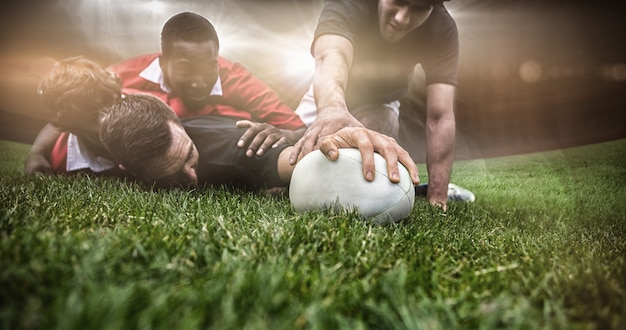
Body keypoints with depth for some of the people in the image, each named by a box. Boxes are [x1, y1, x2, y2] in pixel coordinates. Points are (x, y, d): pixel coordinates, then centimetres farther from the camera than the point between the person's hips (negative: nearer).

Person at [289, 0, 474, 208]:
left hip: (385, 102, 0)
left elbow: (440, 116, -34)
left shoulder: (442, 28, -27)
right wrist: (332, 108, -78)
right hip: (329, 96, 1)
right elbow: (331, 56, -54)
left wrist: (437, 198, -43)